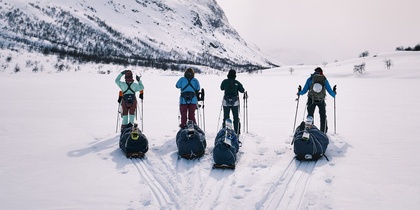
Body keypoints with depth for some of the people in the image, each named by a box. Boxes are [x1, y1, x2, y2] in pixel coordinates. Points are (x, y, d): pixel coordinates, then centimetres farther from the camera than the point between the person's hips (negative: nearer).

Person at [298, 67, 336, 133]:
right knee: (323, 116, 17)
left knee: (310, 115, 13)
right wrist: (334, 94, 28)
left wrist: (299, 92, 21)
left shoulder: (310, 79, -1)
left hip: (311, 100, 0)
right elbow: (330, 91, 6)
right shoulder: (324, 79, 1)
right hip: (321, 101, 1)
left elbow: (304, 91, 0)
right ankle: (323, 132, 19)